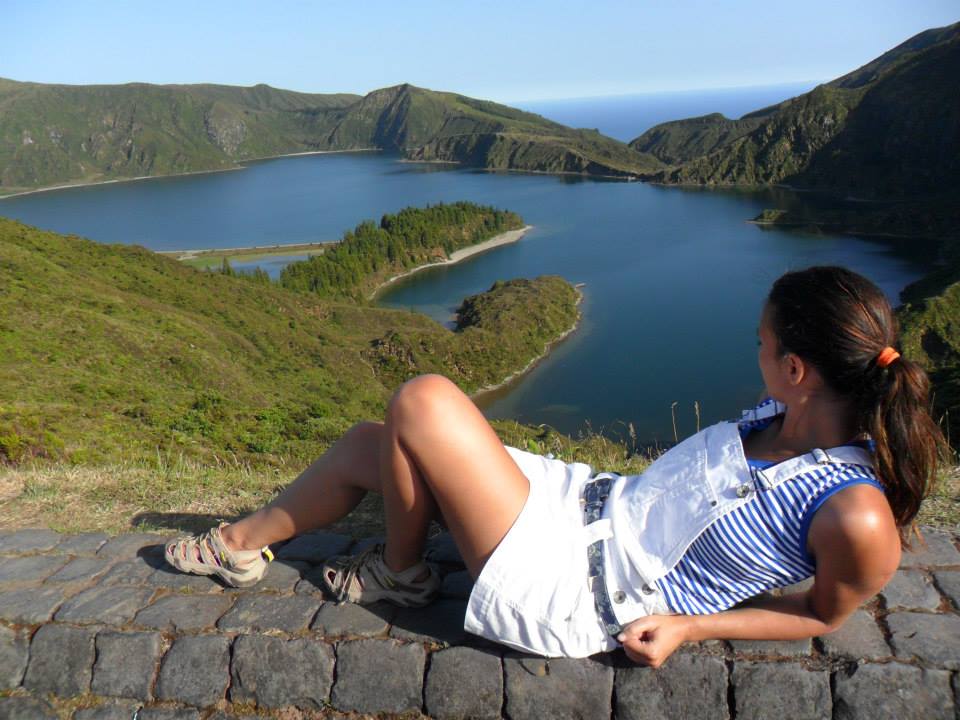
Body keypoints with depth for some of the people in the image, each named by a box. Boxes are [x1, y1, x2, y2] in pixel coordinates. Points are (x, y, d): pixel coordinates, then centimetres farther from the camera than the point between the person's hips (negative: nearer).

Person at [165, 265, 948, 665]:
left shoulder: (856, 517, -21)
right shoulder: (787, 418, 1)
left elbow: (825, 614, -6)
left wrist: (689, 625, -8)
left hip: (562, 597, -8)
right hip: (584, 499, 8)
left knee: (423, 403, -17)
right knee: (368, 444, 8)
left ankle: (399, 571, 12)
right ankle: (239, 546, 33)